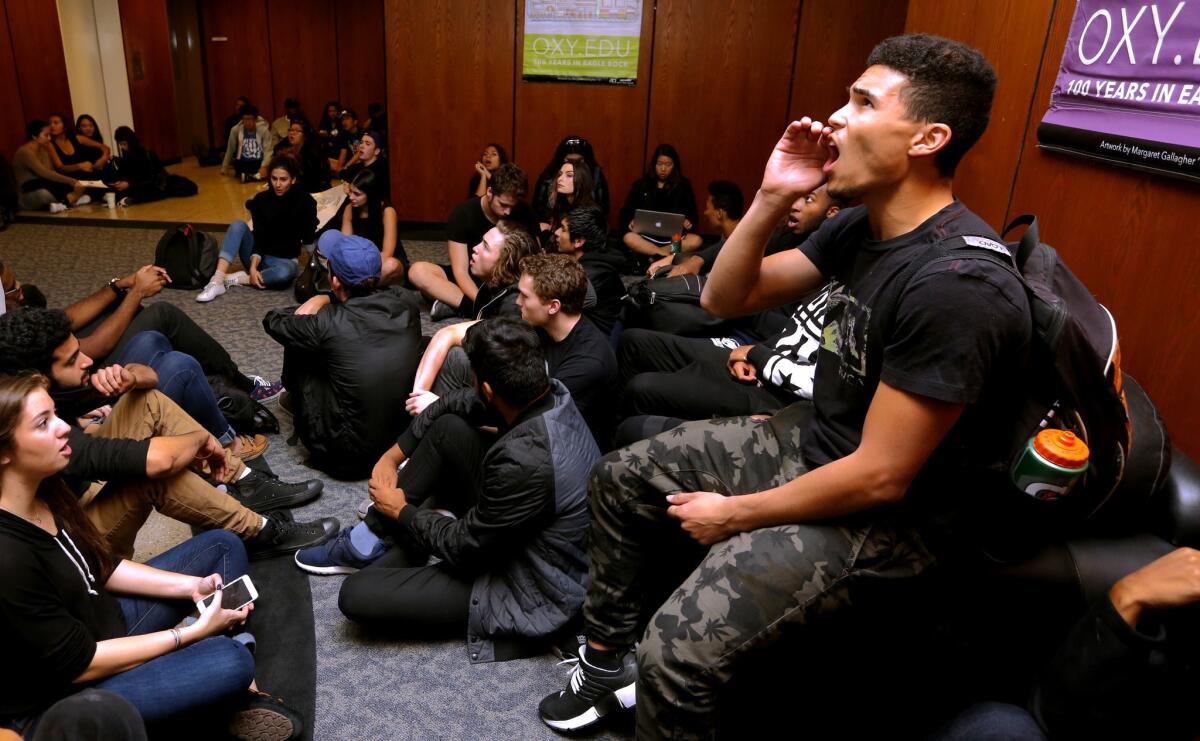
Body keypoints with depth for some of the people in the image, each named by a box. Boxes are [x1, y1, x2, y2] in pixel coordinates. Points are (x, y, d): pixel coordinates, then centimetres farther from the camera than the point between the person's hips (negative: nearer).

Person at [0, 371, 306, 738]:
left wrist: (191, 586, -4)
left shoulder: (43, 490, -7)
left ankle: (241, 692, 1)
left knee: (221, 546, 7)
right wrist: (195, 632, -18)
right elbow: (79, 664, -24)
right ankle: (238, 686, 10)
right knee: (230, 659, -28)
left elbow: (99, 566, 6)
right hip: (62, 697, -9)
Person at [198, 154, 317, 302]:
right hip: (258, 255, 3)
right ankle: (217, 281, -33)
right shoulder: (261, 199, -5)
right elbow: (260, 236, -14)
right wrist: (253, 266, -27)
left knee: (285, 273, -39)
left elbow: (309, 239, -7)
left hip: (285, 260, -3)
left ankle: (235, 279, -22)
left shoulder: (305, 201, -9)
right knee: (238, 225, -24)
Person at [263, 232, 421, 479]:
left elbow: (272, 321, 1)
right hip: (405, 438, 5)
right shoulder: (403, 303, -9)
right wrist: (330, 303, 15)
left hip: (348, 458, -5)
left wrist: (316, 304, 15)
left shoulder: (328, 324, -21)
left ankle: (295, 399, 40)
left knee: (297, 345, 9)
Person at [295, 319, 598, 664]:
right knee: (447, 427, 2)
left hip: (531, 592, -8)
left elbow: (464, 545, -21)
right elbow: (460, 403, 3)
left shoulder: (523, 463, -38)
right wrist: (393, 454, 5)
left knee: (356, 595, -13)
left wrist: (402, 511, -3)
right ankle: (368, 540, 12)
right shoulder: (553, 393, -13)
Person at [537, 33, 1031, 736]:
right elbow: (724, 298, 4)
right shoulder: (860, 227, -1)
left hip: (887, 517, -8)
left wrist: (735, 515, -14)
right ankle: (608, 661, 24)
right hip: (814, 444, 9)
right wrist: (771, 200, -13)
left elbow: (880, 477, -26)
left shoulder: (958, 286, -28)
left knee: (675, 653, -26)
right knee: (619, 478, 12)